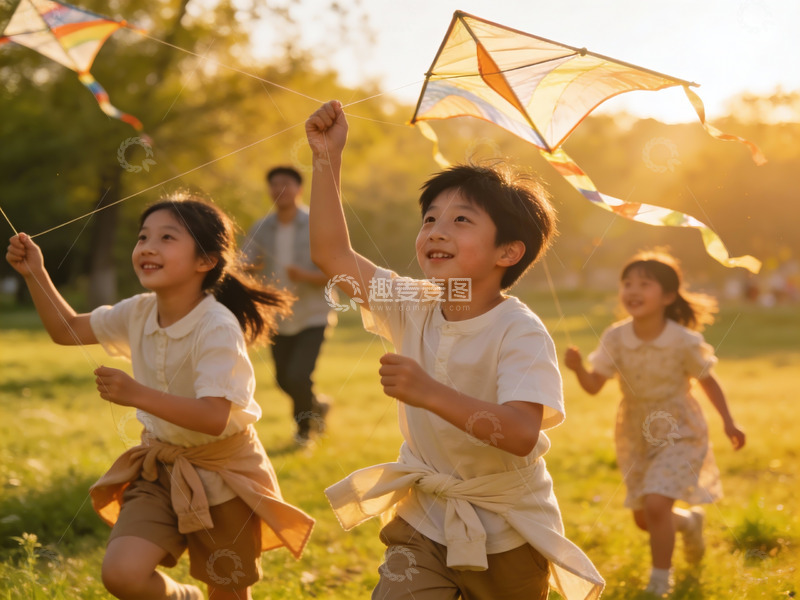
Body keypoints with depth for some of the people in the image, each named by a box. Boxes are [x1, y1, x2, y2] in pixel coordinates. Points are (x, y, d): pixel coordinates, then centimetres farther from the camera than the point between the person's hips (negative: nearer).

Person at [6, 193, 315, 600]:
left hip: (221, 471, -5)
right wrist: (36, 275, -1)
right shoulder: (138, 314, -4)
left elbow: (214, 417, -34)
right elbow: (66, 330, 11)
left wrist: (137, 394, -39)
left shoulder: (217, 328, -25)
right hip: (162, 467, 5)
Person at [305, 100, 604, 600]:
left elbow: (522, 433, -34)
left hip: (506, 535, -4)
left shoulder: (519, 331, -21)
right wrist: (328, 159, -7)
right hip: (425, 521, 4)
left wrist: (431, 393, -42)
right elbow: (332, 253, -3)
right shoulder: (414, 306, -4)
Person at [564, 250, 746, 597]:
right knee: (643, 519, 14)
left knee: (655, 504, -22)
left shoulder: (684, 342, -20)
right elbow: (593, 385, -13)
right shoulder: (615, 338, -14)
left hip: (678, 434, -4)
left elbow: (707, 381, -4)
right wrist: (578, 368, -34)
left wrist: (729, 423, 0)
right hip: (636, 436, 4)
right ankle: (689, 522, 49)